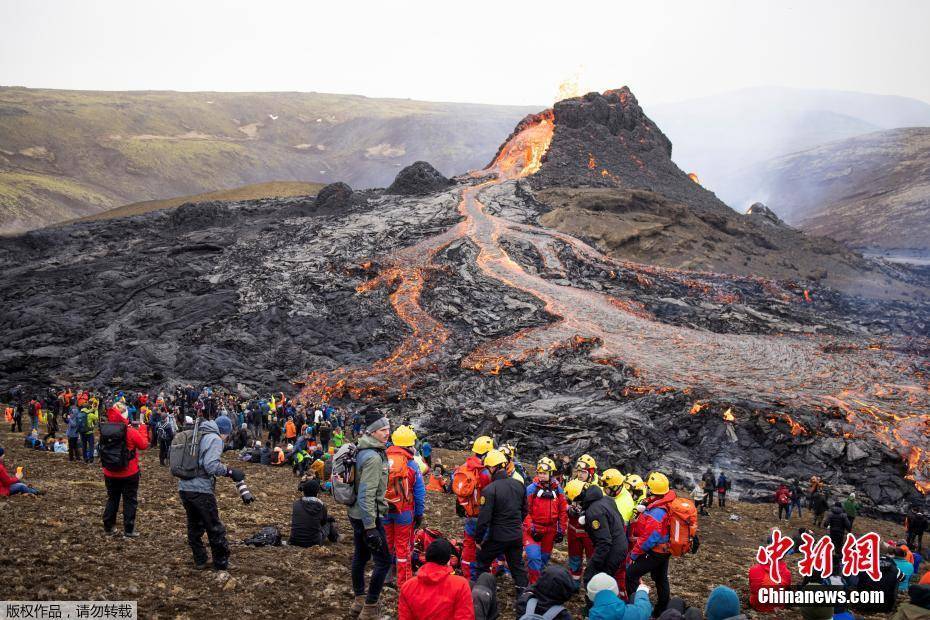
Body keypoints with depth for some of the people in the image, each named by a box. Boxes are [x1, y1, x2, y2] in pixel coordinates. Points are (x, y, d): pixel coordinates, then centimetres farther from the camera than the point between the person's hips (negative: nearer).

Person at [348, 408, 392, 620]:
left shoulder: (363, 451, 8)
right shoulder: (373, 457, -22)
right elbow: (366, 495, -26)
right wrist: (371, 528, -26)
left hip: (356, 514, 10)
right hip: (368, 516, -10)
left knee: (360, 556, 20)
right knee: (383, 561, -2)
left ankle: (359, 600, 33)